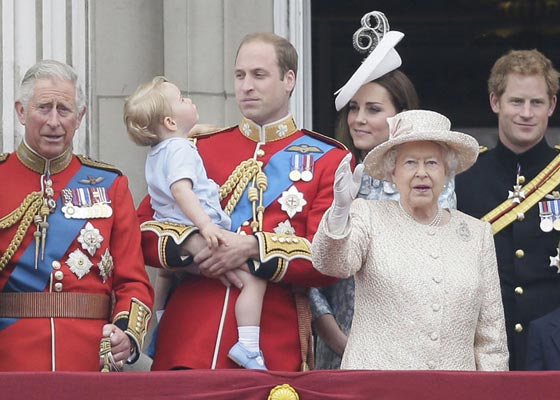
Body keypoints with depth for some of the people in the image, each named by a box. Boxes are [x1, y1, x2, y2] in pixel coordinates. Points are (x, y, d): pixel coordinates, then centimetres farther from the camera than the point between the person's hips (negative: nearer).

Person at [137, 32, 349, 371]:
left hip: (276, 341, -2)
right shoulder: (201, 149, 13)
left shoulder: (326, 159, 6)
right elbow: (143, 230, 10)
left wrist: (252, 247, -16)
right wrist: (193, 244, -11)